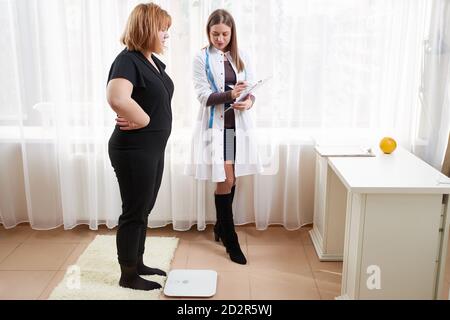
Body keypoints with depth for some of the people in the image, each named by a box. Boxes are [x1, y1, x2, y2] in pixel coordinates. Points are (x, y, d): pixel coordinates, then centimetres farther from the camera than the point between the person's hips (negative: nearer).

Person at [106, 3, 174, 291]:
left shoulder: (154, 61, 10)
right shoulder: (128, 60, -18)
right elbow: (116, 97, -37)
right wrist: (143, 120, -21)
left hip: (154, 148, 9)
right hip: (133, 150, -9)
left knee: (144, 210, 18)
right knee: (134, 213, 3)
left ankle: (138, 264, 33)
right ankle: (128, 275, 19)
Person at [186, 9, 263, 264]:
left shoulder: (242, 57, 8)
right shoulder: (202, 58, -2)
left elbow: (251, 89, 6)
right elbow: (203, 96, -10)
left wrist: (248, 101, -17)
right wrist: (229, 94, -26)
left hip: (239, 125, 4)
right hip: (215, 125, -4)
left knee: (231, 179, 11)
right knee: (225, 181, -7)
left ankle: (221, 226, 32)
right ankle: (231, 241, 6)